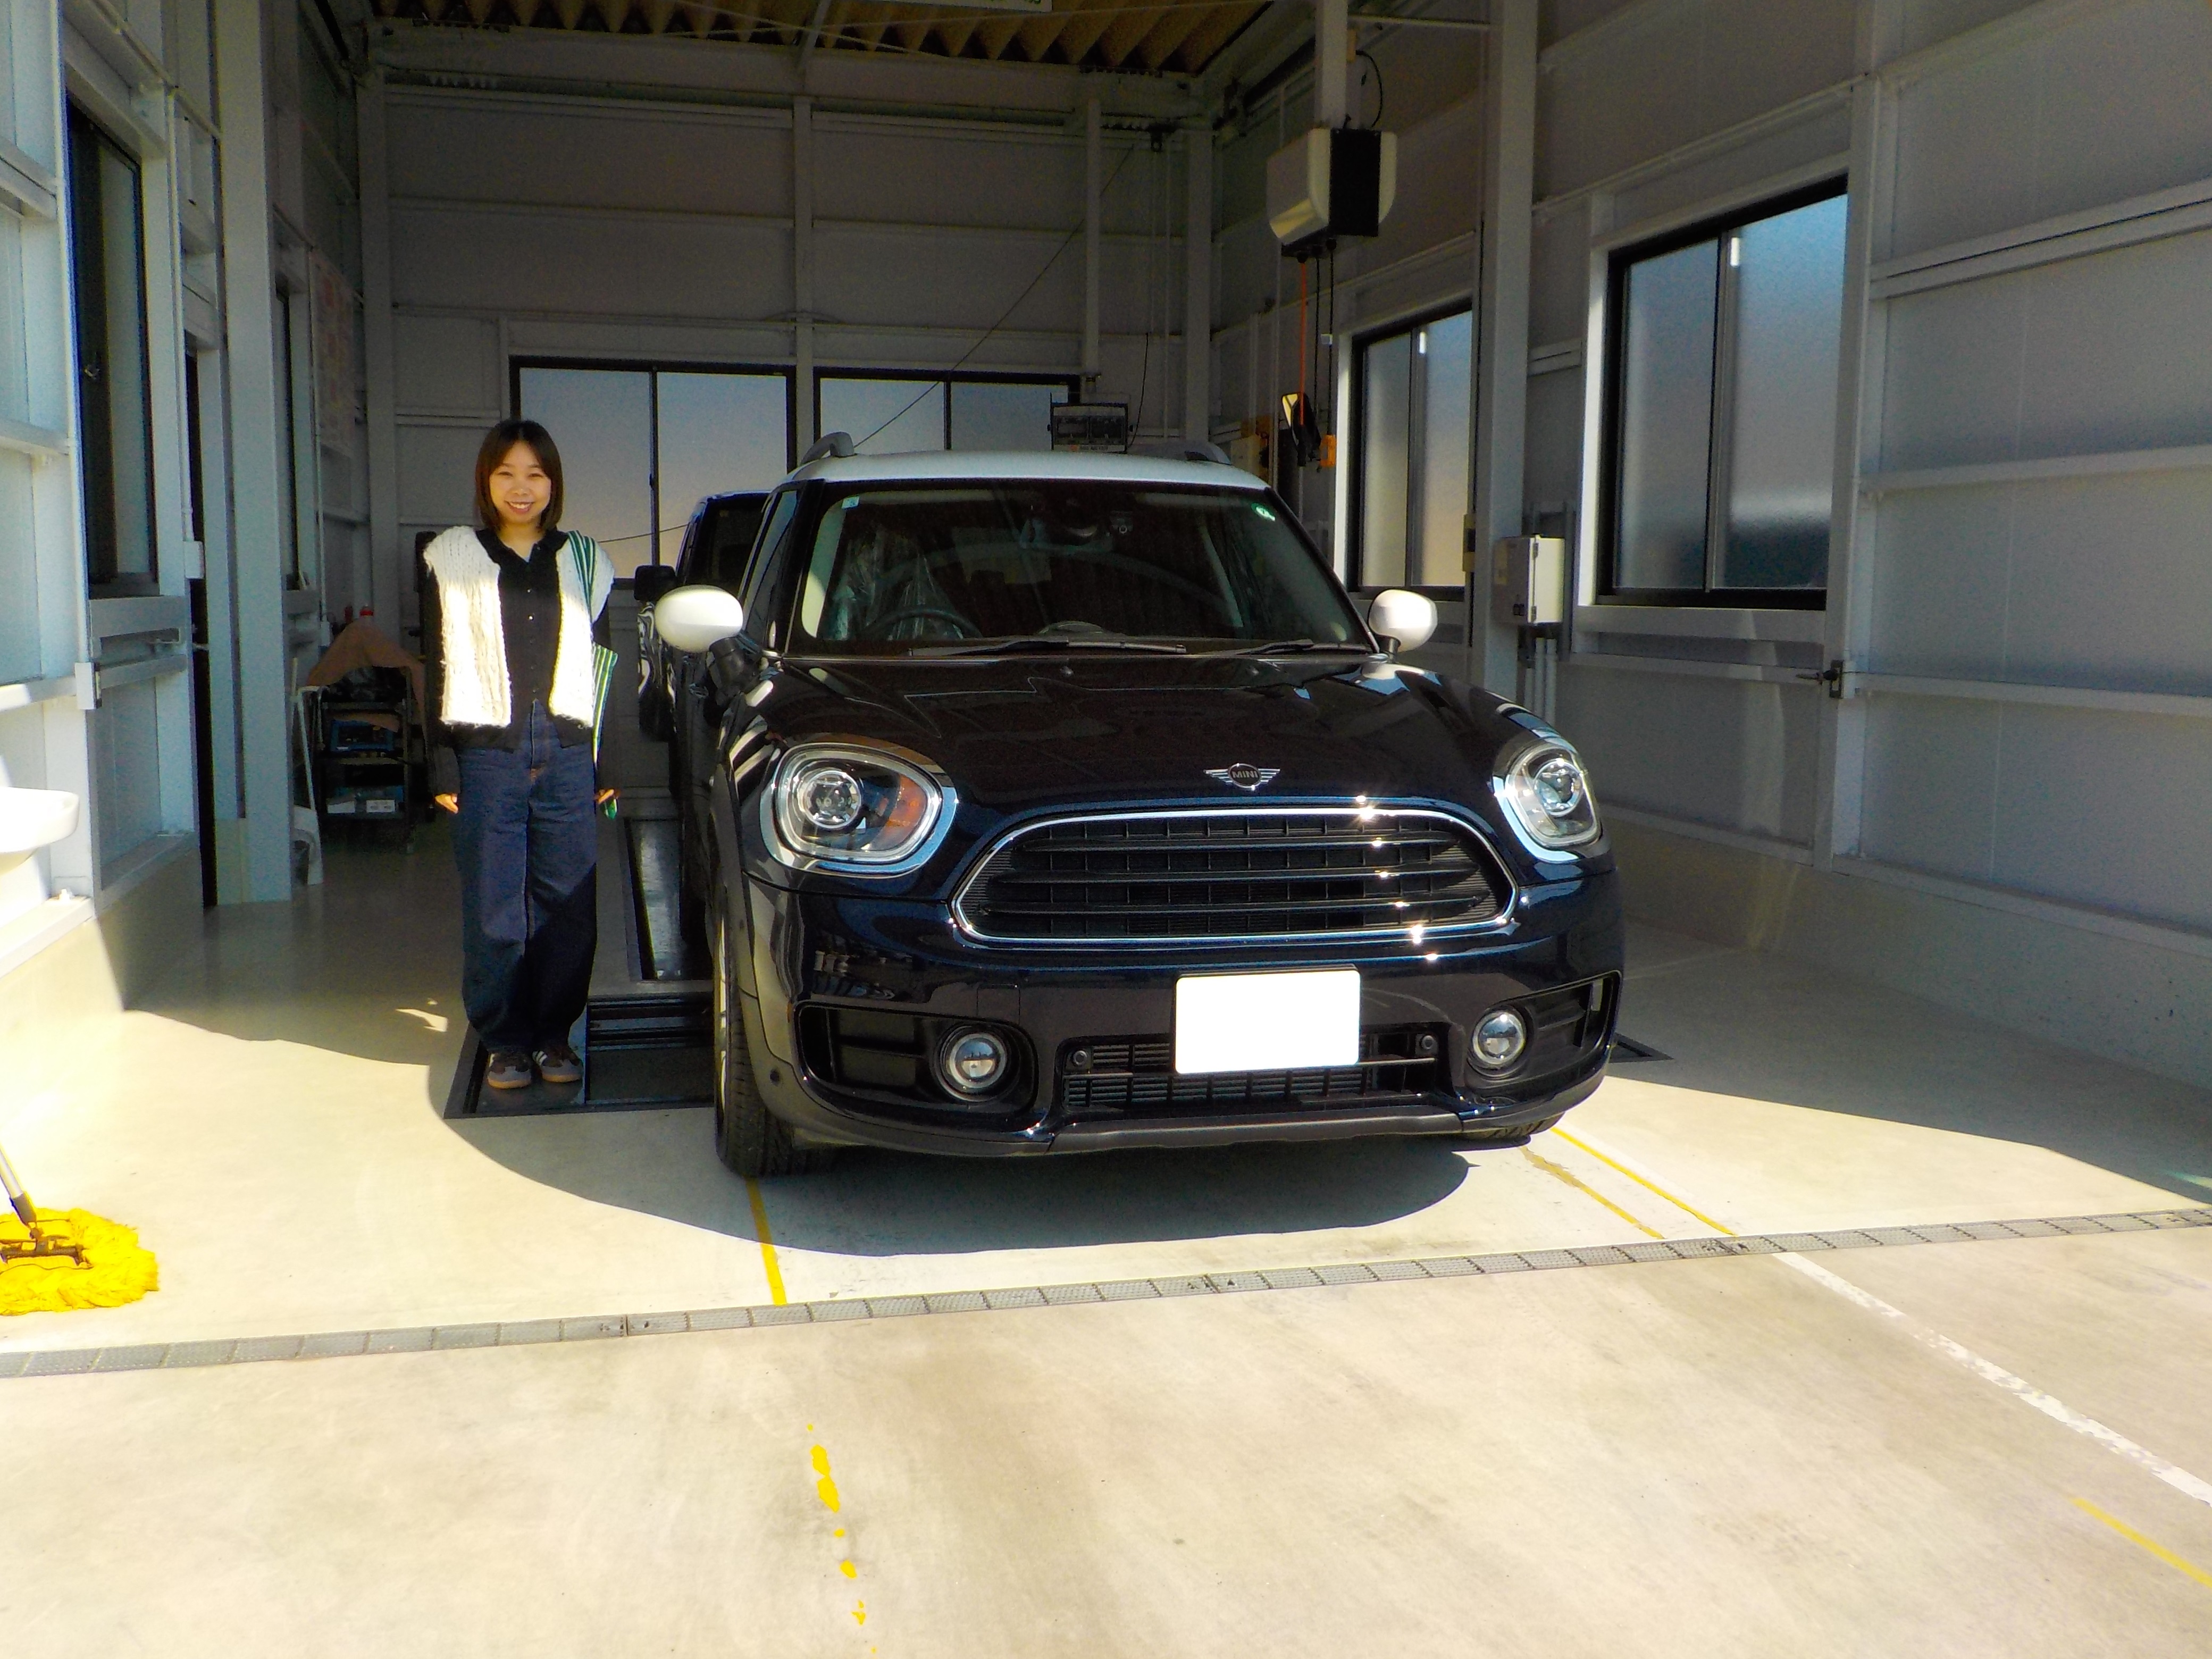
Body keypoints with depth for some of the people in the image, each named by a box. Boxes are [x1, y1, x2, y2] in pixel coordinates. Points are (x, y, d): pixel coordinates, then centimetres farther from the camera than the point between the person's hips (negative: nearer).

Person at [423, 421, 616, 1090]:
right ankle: (504, 1041, 13)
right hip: (488, 754, -1)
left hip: (567, 753, 2)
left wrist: (610, 760, 8)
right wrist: (442, 766, -2)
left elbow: (604, 665, 14)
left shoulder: (584, 561, 12)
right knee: (494, 909, 0)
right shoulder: (452, 558, 6)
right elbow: (438, 668, 4)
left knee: (568, 905, 2)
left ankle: (553, 1034, 15)